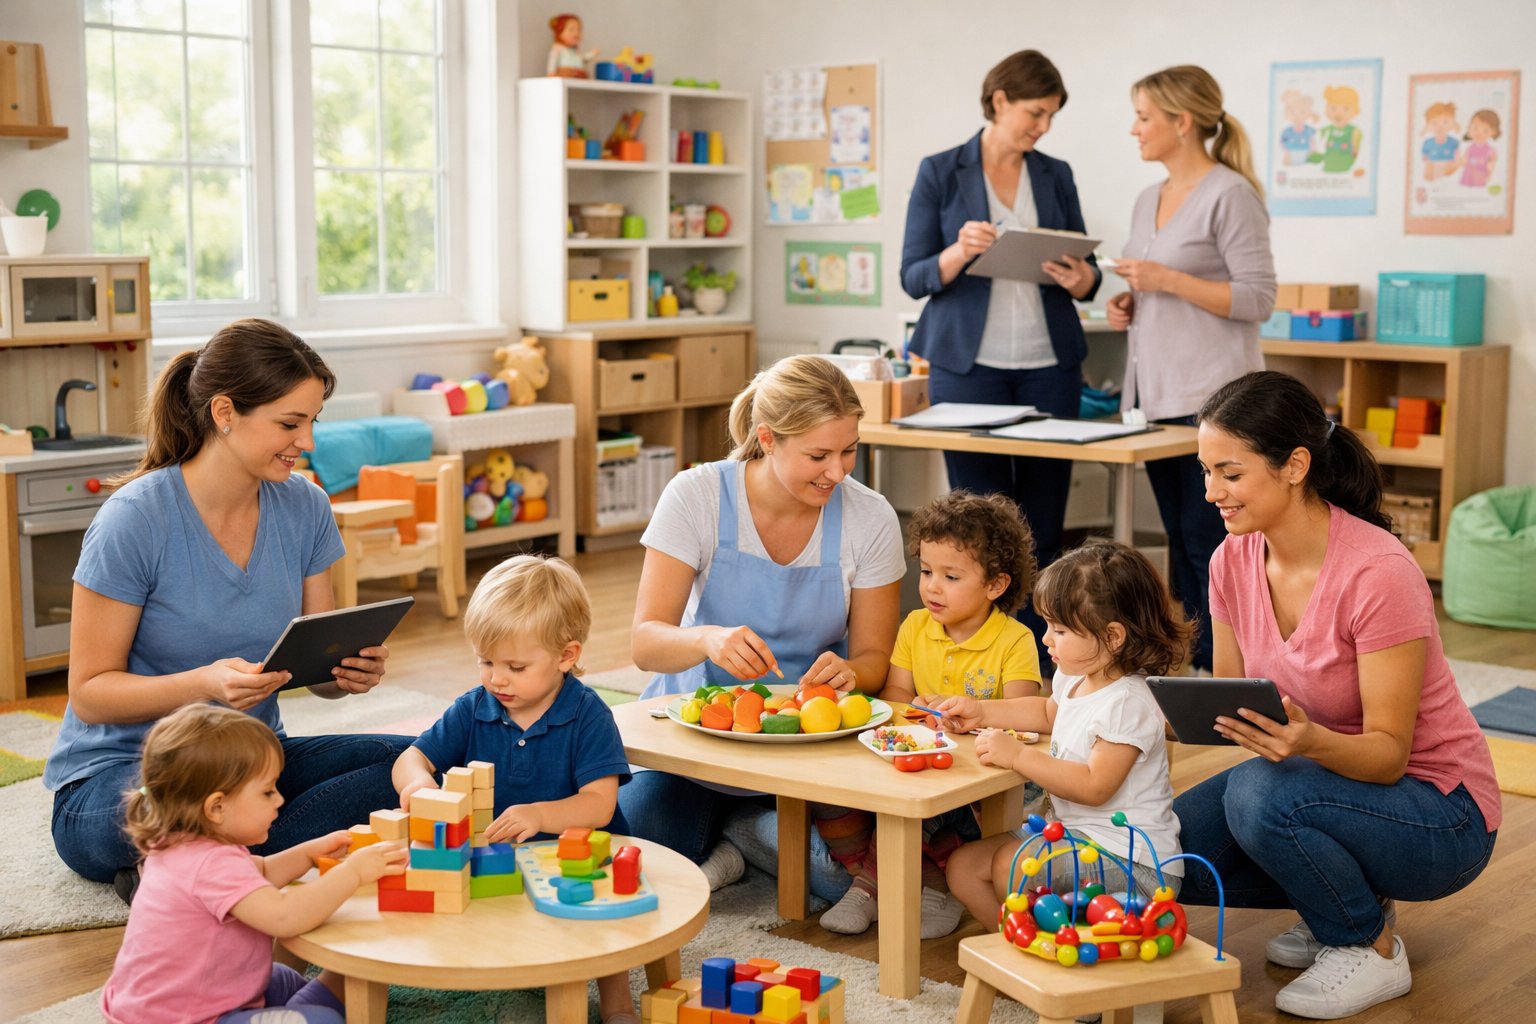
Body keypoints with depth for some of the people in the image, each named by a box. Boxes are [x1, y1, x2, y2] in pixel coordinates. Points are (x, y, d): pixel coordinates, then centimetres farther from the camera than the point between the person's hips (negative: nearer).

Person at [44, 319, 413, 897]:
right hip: (114, 777, -7)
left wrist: (354, 670, -19)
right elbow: (89, 692, -13)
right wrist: (205, 683, -31)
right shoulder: (134, 520, -16)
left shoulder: (305, 508, 0)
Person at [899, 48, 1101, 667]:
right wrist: (959, 252, -20)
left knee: (1044, 517, 3)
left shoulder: (1056, 175, 10)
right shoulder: (940, 173, 2)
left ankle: (1039, 660, 9)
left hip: (1049, 364, 3)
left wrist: (1081, 279, -10)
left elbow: (1086, 277, 14)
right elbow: (914, 277, -1)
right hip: (968, 365, -3)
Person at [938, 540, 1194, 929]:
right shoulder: (1075, 680, 6)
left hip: (1132, 856, -10)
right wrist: (981, 712, 20)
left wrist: (1018, 755, -26)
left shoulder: (1127, 704, -23)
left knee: (1010, 866, -26)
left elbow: (1095, 787, -30)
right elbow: (1048, 712, 31)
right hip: (1074, 831, 10)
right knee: (964, 867, 4)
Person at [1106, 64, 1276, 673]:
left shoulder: (1230, 195, -9)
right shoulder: (1149, 201, 17)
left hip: (1211, 396, -8)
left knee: (1207, 542, -8)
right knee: (1179, 540, 12)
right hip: (1154, 392, 8)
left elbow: (1258, 299, -14)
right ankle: (1184, 668, 18)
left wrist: (1168, 280, -17)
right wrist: (1127, 307, 7)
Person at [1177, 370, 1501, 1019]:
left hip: (1440, 817, -7)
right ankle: (1347, 899, 11)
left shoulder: (1378, 573, -26)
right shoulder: (1234, 562, -6)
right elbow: (1229, 702, 2)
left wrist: (1312, 741, -43)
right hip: (1326, 784, 7)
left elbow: (1388, 753, -22)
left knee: (1262, 794, -33)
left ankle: (1370, 949, -6)